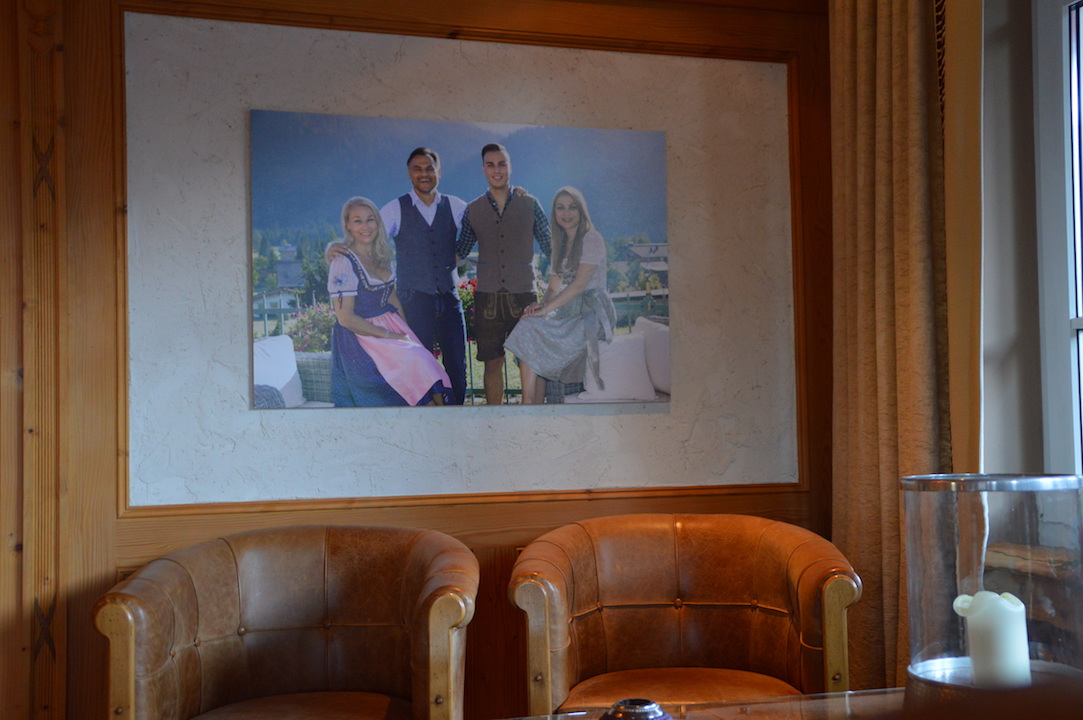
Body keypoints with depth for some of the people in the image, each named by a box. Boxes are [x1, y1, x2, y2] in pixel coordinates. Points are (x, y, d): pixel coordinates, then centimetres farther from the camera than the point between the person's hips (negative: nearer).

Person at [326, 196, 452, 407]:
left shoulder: (381, 258, 12)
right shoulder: (344, 263, -11)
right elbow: (345, 318, -15)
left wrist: (405, 331, 0)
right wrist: (388, 335, -14)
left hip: (391, 326, 7)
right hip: (360, 337, -7)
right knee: (415, 365, -26)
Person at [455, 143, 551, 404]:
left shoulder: (529, 203, 5)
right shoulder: (473, 210, 9)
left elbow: (549, 245, 9)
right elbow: (460, 251, 15)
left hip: (523, 295, -1)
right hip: (487, 297, 1)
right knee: (492, 363, 5)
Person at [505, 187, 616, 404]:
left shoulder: (591, 239, -5)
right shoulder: (561, 244, 19)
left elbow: (580, 284, -15)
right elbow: (554, 286, 15)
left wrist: (547, 309, -18)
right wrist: (541, 304, -7)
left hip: (590, 313, -7)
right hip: (569, 313, 7)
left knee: (530, 329, -23)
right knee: (529, 327, -18)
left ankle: (530, 405, -19)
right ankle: (534, 405, -21)